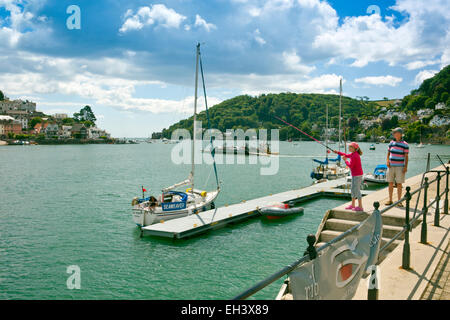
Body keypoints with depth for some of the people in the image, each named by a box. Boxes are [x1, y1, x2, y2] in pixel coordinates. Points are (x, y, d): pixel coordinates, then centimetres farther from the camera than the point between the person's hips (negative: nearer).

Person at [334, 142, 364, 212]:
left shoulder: (354, 156, -20)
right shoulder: (353, 154, 10)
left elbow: (350, 166, -22)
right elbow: (346, 155, 26)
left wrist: (345, 160, -10)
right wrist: (338, 152, 21)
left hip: (357, 175, -10)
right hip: (355, 175, 10)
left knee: (357, 190, -6)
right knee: (353, 190, 15)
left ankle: (360, 207, -2)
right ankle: (352, 205, 23)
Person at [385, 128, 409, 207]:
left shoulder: (405, 145, -3)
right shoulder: (391, 143, 9)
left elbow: (406, 156, -4)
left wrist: (405, 167, -11)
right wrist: (387, 161, -1)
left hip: (400, 167, -4)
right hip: (391, 166, 4)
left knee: (399, 184, -1)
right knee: (390, 183, 6)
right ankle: (390, 200, 14)